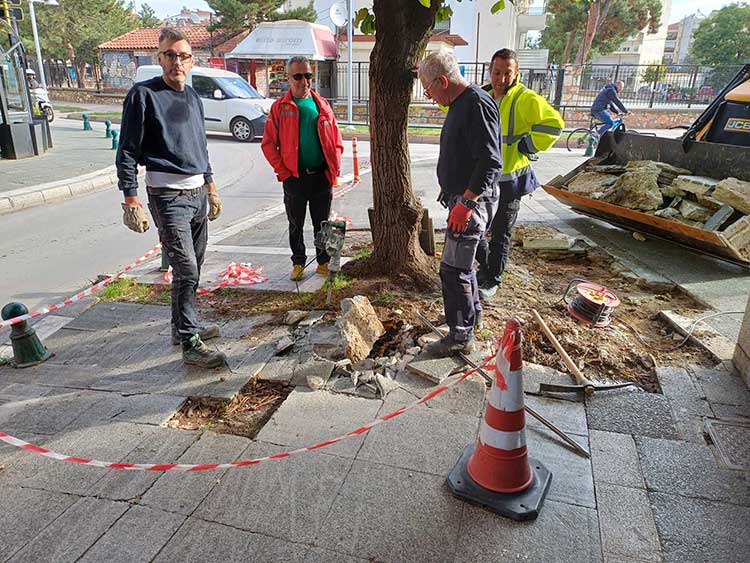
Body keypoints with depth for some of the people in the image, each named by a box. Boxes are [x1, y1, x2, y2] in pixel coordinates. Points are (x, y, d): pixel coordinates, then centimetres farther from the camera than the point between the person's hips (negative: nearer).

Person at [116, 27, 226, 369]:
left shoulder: (193, 98, 15)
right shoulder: (144, 94, -6)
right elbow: (127, 151, -8)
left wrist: (210, 186, 23)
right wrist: (130, 198, -15)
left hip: (197, 193, 7)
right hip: (168, 196, -7)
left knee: (192, 267, 13)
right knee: (186, 269, -12)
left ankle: (183, 326, 29)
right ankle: (190, 344, -5)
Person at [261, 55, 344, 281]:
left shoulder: (322, 105, 7)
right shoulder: (280, 107, -1)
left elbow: (336, 139, 9)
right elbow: (268, 143, -2)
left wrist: (335, 168, -1)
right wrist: (283, 171, -9)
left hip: (322, 175, 2)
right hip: (295, 177, -2)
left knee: (322, 223, 11)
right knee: (296, 224, 10)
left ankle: (324, 262, 23)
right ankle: (298, 262, 24)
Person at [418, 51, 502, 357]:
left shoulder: (478, 105, -19)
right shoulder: (460, 104, 13)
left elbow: (491, 162, -26)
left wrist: (466, 202, -27)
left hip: (473, 200, -10)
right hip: (461, 198, 10)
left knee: (453, 269, -6)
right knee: (461, 261, 22)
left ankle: (461, 336, 4)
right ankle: (471, 311, 40)